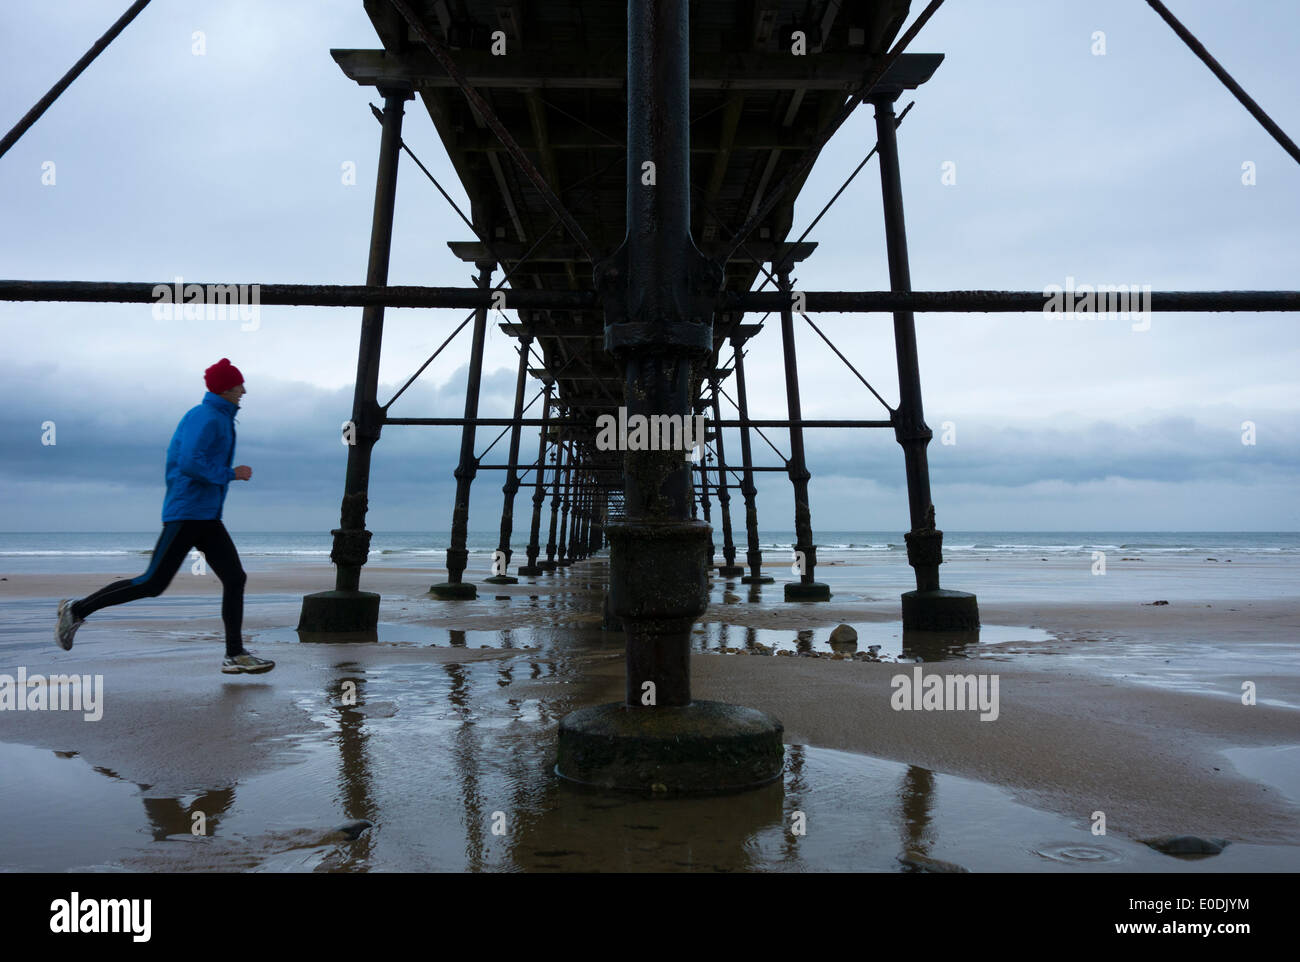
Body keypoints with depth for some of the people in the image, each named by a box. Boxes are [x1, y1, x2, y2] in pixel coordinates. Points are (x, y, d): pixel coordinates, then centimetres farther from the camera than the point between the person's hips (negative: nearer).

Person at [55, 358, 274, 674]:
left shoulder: (219, 419, 18)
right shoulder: (205, 417, -11)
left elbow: (176, 457, 26)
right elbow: (190, 464, -23)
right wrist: (231, 474, -14)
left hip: (207, 518, 10)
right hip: (186, 514, -9)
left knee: (235, 578, 0)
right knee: (153, 583, -5)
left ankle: (235, 655, 0)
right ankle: (77, 610, 12)